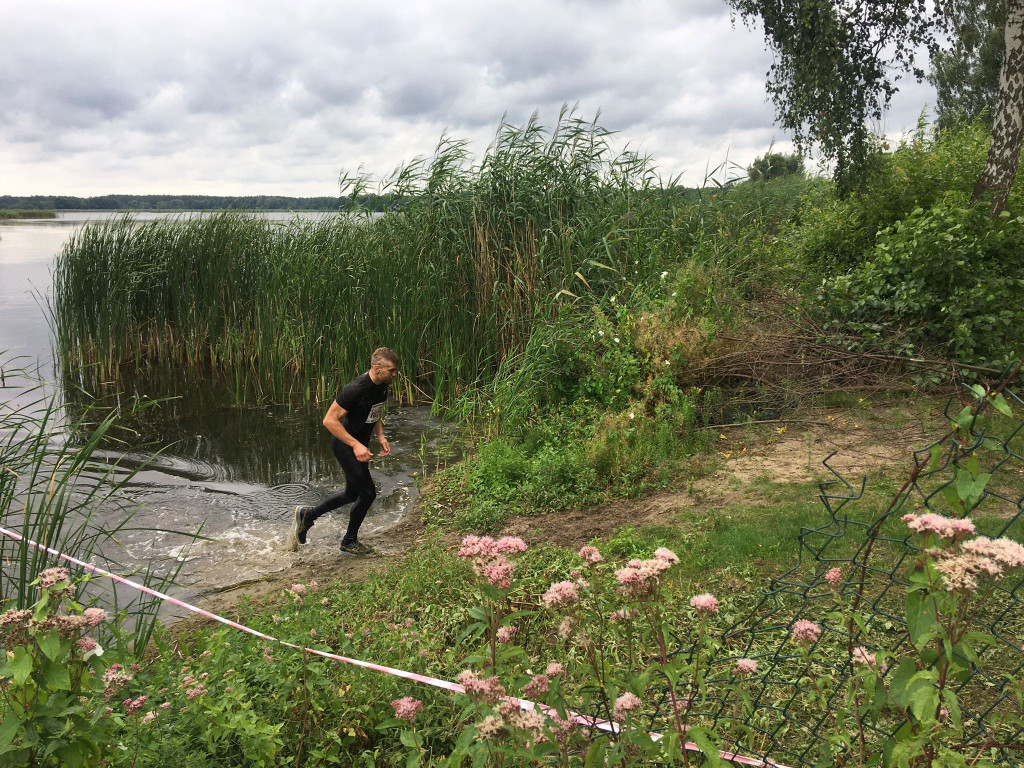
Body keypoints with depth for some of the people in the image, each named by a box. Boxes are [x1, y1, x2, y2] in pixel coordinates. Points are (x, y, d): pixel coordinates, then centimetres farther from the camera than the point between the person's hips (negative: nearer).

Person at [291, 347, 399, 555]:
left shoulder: (383, 387, 0)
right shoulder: (356, 388, -28)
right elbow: (329, 420, -26)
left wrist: (380, 436, 3)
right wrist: (356, 445, -30)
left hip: (359, 444, 9)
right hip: (345, 445, -9)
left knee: (353, 493, 17)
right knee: (368, 492, -2)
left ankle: (306, 515, 32)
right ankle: (349, 542, 18)